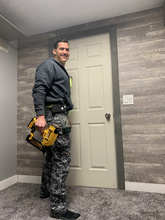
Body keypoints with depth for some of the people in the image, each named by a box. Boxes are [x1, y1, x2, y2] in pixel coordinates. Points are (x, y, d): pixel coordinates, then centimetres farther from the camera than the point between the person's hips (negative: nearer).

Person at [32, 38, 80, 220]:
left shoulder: (62, 70, 26)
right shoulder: (49, 65, -3)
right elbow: (39, 89, -18)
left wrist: (66, 116, 25)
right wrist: (40, 115, -29)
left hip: (59, 115, 10)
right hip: (54, 115, -10)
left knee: (52, 156, 18)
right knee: (62, 159, -10)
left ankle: (46, 191, 37)